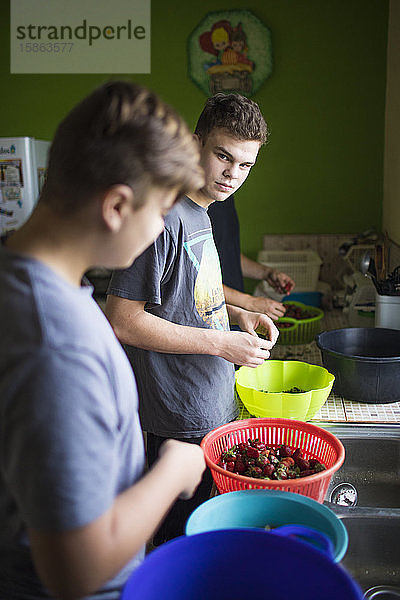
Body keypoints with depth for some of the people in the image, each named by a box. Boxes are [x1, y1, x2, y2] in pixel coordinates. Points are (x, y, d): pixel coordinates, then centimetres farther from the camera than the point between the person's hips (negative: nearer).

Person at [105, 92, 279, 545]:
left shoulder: (200, 213, 9)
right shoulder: (164, 216, -21)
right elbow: (122, 321, -23)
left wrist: (236, 314, 3)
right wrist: (222, 343, -22)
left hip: (212, 405, 9)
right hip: (181, 417, -9)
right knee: (179, 538, 9)